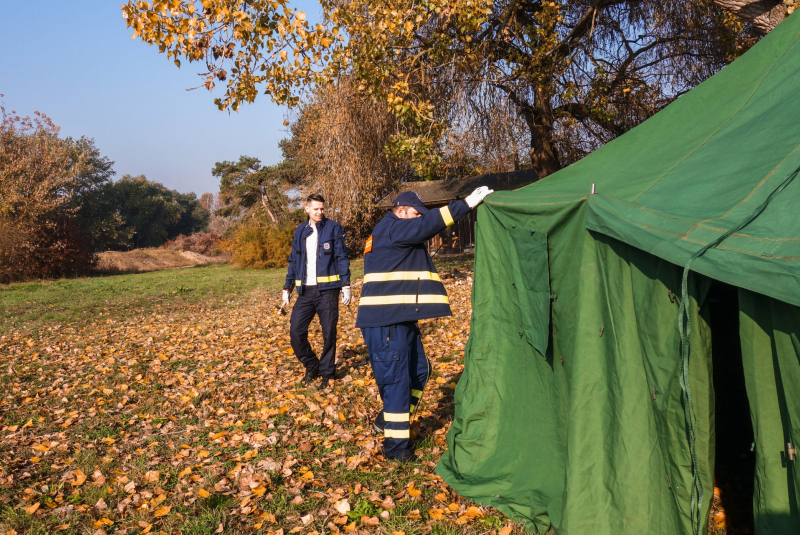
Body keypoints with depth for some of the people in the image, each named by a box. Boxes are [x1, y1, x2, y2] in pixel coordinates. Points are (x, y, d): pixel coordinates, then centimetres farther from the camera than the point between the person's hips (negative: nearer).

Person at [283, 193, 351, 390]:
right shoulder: (300, 231, 13)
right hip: (305, 290, 4)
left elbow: (342, 257, -1)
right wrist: (287, 288, 12)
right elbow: (294, 261, 16)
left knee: (329, 333, 1)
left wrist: (346, 285, -8)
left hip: (327, 290, -4)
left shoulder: (333, 228, 1)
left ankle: (327, 373, 17)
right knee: (296, 331, -2)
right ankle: (312, 367, 19)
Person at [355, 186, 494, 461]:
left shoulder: (397, 234, 21)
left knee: (418, 371, 17)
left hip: (402, 318, 11)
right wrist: (466, 204, -24)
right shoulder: (390, 229, -12)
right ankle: (395, 445, 3)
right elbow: (428, 224, -23)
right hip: (385, 321, -11)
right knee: (395, 377, -6)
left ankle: (388, 421, 31)